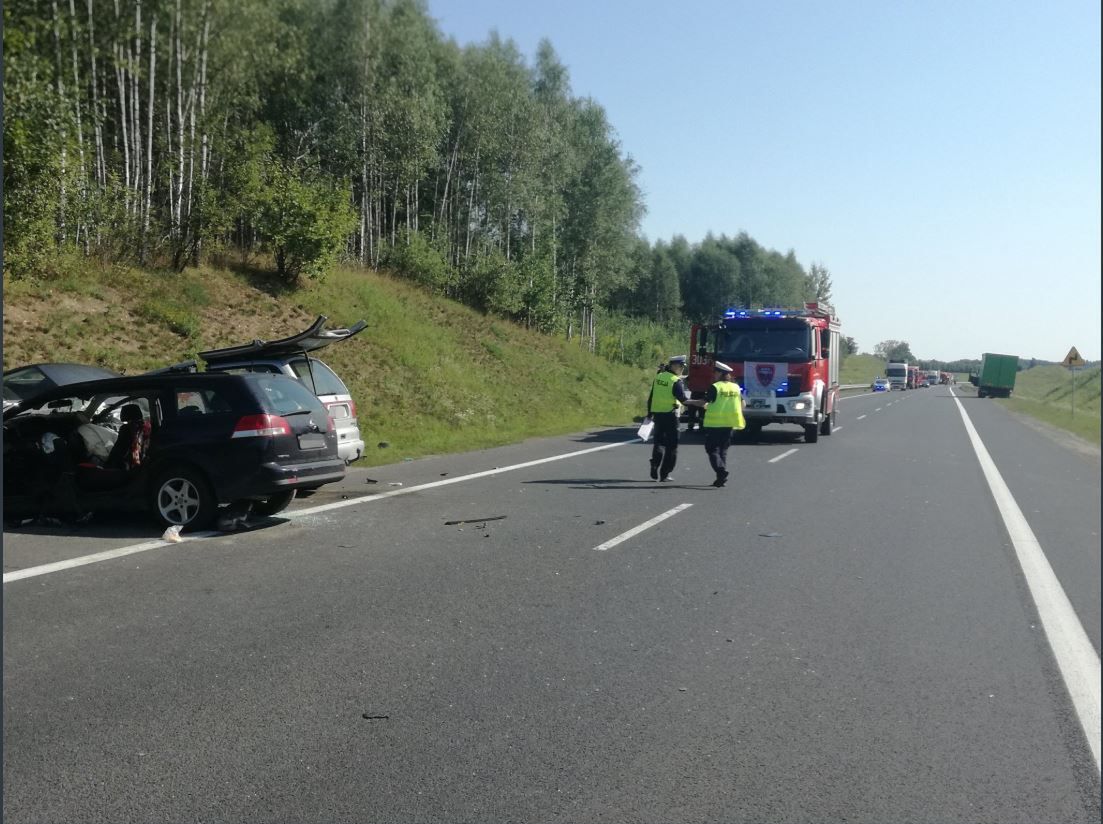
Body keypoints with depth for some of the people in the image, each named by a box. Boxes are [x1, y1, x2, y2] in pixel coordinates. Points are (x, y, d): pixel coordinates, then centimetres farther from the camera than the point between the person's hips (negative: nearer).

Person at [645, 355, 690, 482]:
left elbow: (651, 396, 11)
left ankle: (654, 470, 6)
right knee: (671, 445, 4)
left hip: (657, 413, 6)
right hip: (670, 414, -6)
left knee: (659, 442, 18)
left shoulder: (658, 377, 7)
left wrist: (650, 413, 18)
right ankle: (664, 474, 4)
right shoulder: (676, 381, -13)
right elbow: (683, 399, -18)